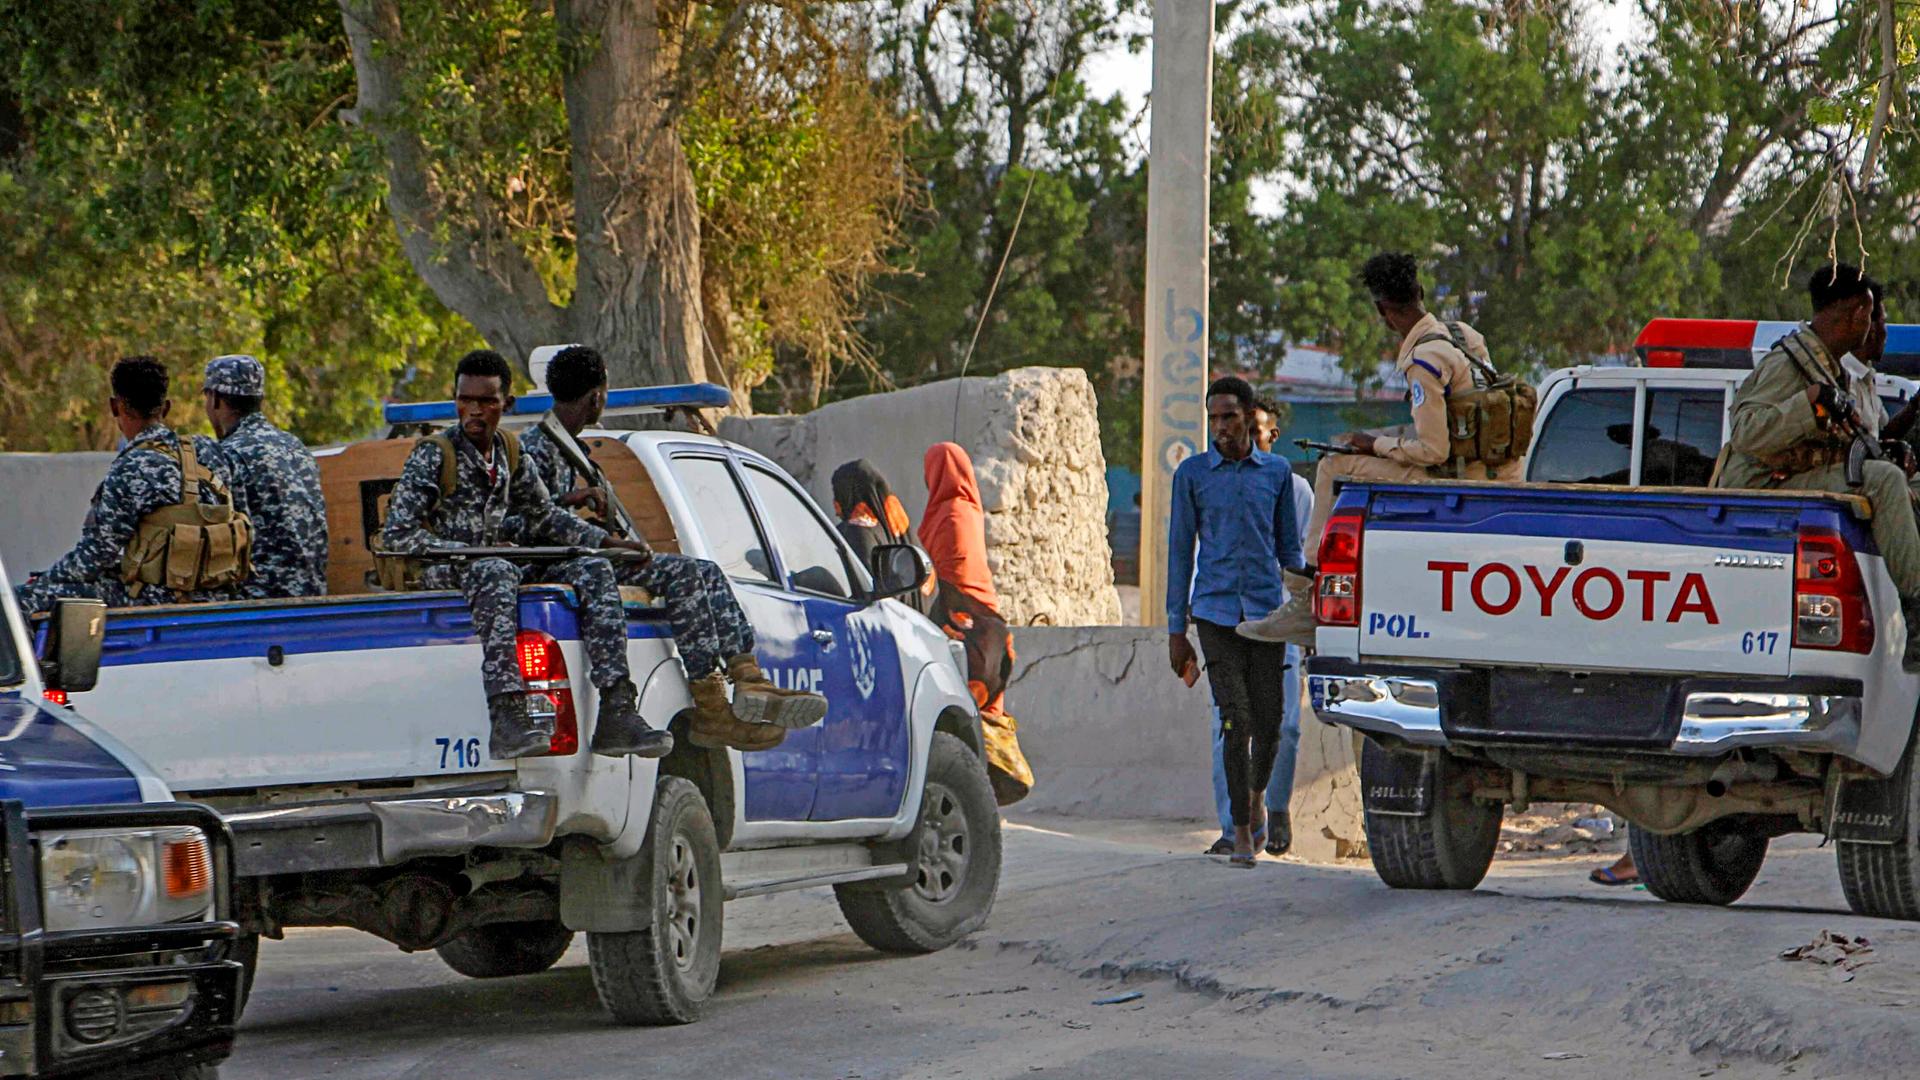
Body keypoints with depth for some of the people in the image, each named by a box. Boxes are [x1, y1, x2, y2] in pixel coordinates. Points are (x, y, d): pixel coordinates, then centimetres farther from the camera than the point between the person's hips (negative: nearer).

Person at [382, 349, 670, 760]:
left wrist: (605, 541, 11)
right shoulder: (432, 456, -5)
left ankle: (617, 715, -25)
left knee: (592, 570, -12)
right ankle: (508, 717, -54)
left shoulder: (513, 458, 14)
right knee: (495, 572, -40)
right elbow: (397, 534, -11)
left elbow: (545, 518, 26)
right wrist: (468, 550, -19)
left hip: (496, 566, 6)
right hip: (444, 573, -6)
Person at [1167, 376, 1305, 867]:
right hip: (1215, 610, -1)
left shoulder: (1277, 472, 9)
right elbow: (1180, 551, 6)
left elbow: (1289, 547, 15)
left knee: (1268, 720, 1)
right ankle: (1241, 831, -1)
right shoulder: (1192, 473, 4)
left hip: (1266, 608, 2)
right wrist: (1176, 629, 4)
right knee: (1236, 719, -9)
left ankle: (1257, 793, 32)